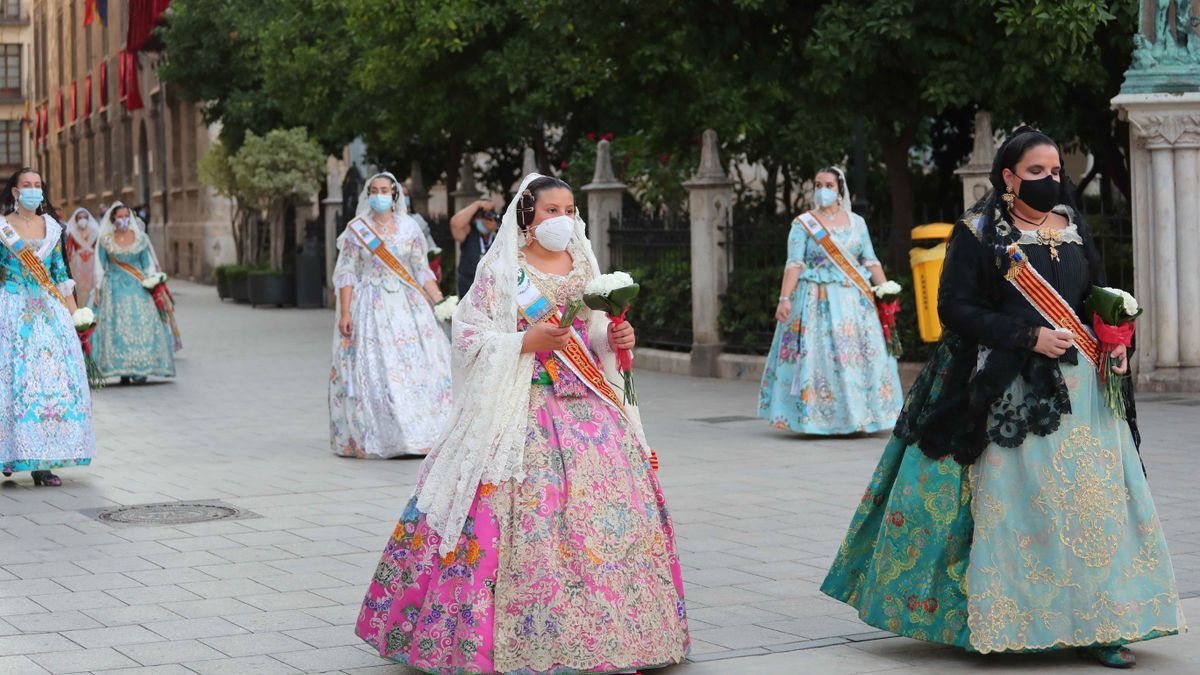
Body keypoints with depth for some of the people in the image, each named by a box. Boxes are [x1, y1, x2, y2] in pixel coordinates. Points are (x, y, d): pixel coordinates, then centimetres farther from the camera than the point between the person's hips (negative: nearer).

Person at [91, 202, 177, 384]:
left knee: (141, 325, -8)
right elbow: (100, 266, 6)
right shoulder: (106, 240, 4)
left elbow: (148, 265, 9)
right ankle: (123, 371, -1)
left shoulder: (140, 238, 6)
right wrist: (97, 289, 1)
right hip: (115, 287, 0)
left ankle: (140, 369, -4)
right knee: (117, 326, -5)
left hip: (138, 288, 0)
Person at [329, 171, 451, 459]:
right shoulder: (356, 229, 3)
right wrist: (344, 313, -8)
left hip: (407, 306, 2)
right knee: (373, 371, -5)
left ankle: (423, 434, 2)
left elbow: (422, 270, 10)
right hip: (370, 308, -2)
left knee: (417, 365, -4)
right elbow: (346, 274, 1)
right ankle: (373, 436, 0)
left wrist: (439, 301, -1)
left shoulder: (409, 227, 8)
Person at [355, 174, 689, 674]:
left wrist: (614, 340, -1)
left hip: (589, 401, 5)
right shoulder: (502, 270, -2)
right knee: (527, 511, -13)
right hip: (524, 405, -5)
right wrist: (528, 342, -18)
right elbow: (470, 336, -7)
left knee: (616, 502, -2)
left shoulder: (583, 265, 15)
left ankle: (605, 630, 8)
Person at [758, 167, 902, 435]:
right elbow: (794, 264, -6)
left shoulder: (856, 222, 12)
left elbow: (870, 261, 11)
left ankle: (858, 416, 5)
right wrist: (784, 298, -16)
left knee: (860, 354, -1)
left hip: (854, 300, 3)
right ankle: (816, 418, -3)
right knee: (819, 355, -7)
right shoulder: (803, 224, 1)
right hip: (817, 301, -3)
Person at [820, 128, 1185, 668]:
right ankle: (1011, 622, 4)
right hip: (1010, 391, -5)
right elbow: (955, 308, -7)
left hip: (1080, 385, 5)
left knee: (1096, 498, -1)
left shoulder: (1075, 229, 14)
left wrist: (1113, 341, 1)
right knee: (1014, 499, -6)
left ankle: (1096, 624, 4)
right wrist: (1029, 336, -16)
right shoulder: (978, 231, -1)